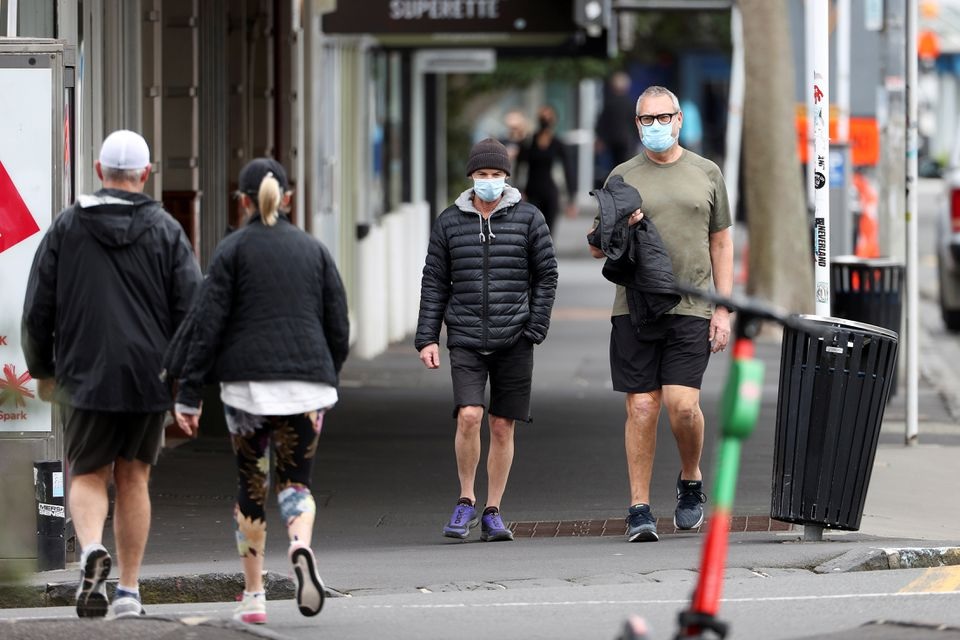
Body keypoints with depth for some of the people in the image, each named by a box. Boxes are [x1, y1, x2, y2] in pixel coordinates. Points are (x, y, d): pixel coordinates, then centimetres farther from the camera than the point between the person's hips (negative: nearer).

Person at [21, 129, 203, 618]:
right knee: (133, 478, 13)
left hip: (84, 377, -1)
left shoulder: (65, 228, 2)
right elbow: (192, 308, -5)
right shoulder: (165, 231, 1)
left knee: (87, 476, 7)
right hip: (149, 380, 1)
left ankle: (91, 549, -24)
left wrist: (42, 369, 15)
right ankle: (129, 589, 10)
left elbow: (37, 310, 2)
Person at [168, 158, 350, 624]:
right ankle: (301, 547, -27)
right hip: (307, 384, 2)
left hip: (247, 383, -2)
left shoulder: (233, 250, 2)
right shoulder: (314, 250, 11)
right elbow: (338, 327, 10)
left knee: (251, 485, 11)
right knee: (295, 481, 6)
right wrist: (327, 379, 24)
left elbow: (206, 323, -4)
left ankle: (253, 595, 10)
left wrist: (188, 394, -3)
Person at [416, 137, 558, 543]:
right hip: (466, 339, 0)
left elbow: (546, 275, 6)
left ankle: (492, 513, 14)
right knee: (469, 416, -16)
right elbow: (435, 282, 9)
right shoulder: (450, 222, 6)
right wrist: (427, 338, 3)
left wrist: (535, 328, -3)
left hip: (513, 341, 0)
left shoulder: (528, 218, 3)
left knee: (502, 426, 4)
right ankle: (466, 501, 2)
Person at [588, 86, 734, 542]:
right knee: (641, 408, -2)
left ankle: (691, 482, 16)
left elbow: (721, 243, 13)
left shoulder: (706, 174, 11)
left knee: (682, 405, -11)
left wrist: (723, 309, 6)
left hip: (690, 310, 0)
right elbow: (596, 249, 11)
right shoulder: (622, 177, 8)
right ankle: (639, 510, 4)